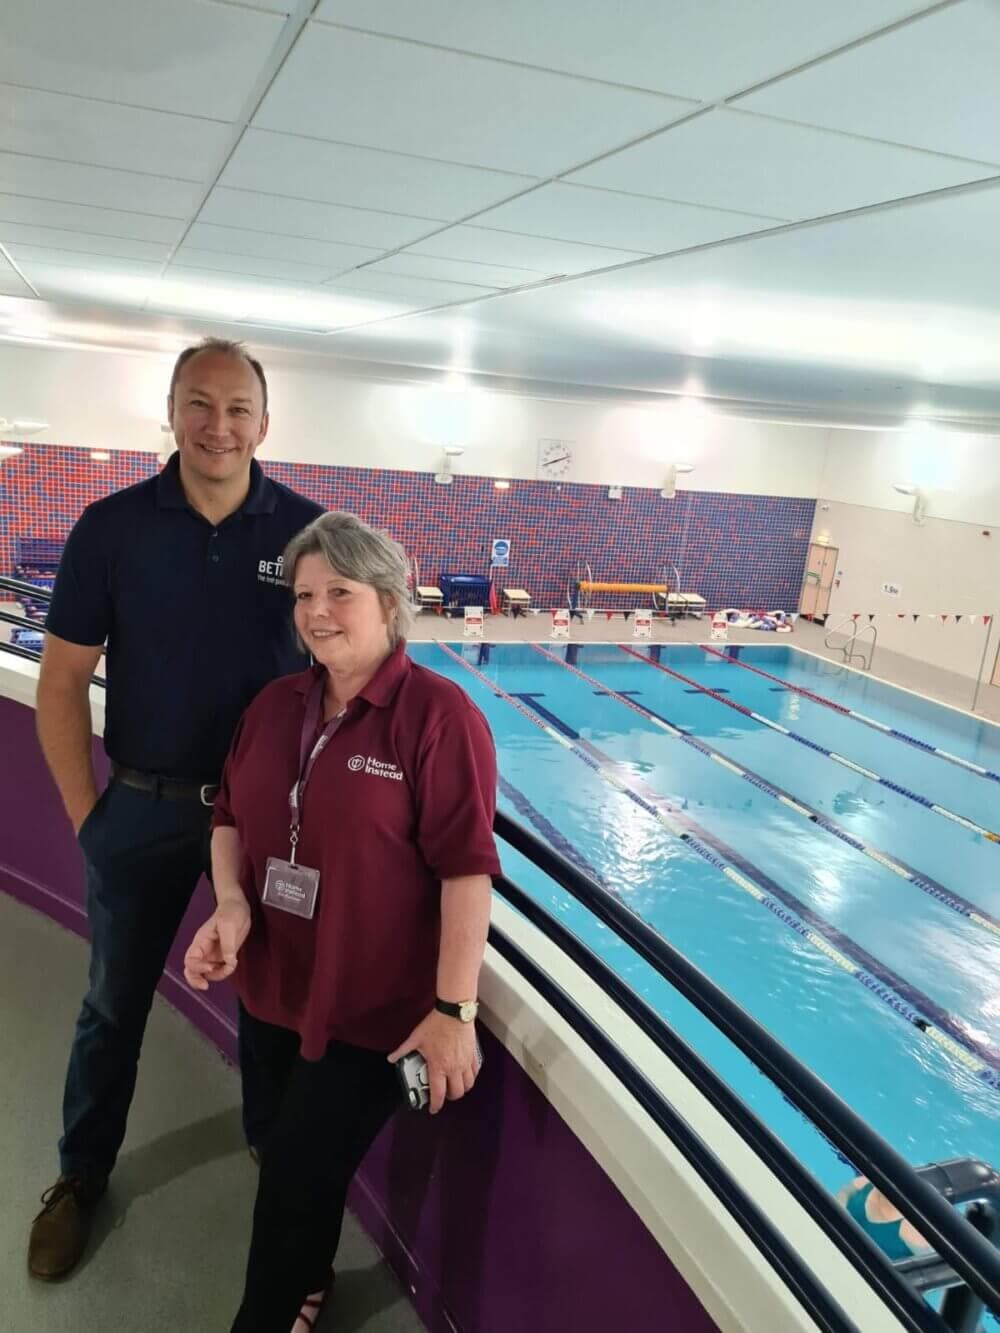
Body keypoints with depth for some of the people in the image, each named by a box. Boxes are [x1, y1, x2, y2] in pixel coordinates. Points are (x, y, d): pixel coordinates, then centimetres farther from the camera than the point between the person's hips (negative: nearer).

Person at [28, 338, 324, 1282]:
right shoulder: (112, 527, -8)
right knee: (113, 1005, 17)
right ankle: (81, 1175, 40)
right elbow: (61, 683, -3)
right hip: (140, 808, 0)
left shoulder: (308, 530, -8)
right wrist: (87, 811, -5)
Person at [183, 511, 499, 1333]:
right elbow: (232, 818, 12)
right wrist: (230, 903, -8)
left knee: (298, 1179, 5)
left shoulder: (438, 713, -17)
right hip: (271, 990, 6)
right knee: (291, 1164, 23)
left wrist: (454, 1009, -21)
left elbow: (466, 868, -20)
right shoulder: (276, 705, 3)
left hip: (374, 1009, -6)